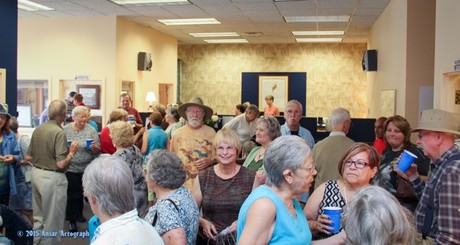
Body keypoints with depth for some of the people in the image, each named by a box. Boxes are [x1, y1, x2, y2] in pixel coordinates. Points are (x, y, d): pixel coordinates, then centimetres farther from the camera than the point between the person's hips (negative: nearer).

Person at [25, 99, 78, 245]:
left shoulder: (37, 129, 2)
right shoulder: (59, 132, -20)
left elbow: (28, 157, 7)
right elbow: (61, 164, -23)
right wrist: (71, 152, -7)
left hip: (36, 174, 8)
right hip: (52, 178, -8)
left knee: (38, 217, 22)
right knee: (52, 220, 7)